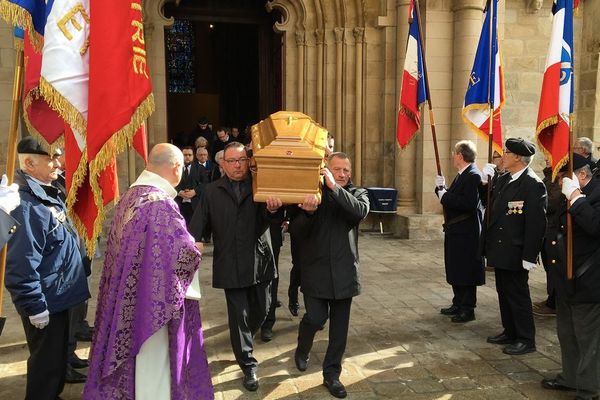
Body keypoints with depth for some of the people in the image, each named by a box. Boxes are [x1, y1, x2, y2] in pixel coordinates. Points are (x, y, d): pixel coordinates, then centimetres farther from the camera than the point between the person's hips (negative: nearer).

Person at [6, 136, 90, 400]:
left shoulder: (48, 194, 8)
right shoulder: (26, 205, -25)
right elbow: (22, 264, -28)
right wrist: (35, 307, -23)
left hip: (57, 296, 10)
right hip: (45, 302, -10)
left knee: (57, 356, 24)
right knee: (46, 362, 7)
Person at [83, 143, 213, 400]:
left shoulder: (130, 195, 4)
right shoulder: (161, 202, -24)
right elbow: (184, 253, -25)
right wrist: (194, 248, -3)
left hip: (127, 299, 9)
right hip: (153, 300, -8)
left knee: (134, 354, 22)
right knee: (154, 359, 8)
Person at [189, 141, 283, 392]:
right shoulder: (212, 191, 4)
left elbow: (267, 221, -10)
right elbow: (199, 222, -1)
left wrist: (273, 210, -33)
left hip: (260, 262, 1)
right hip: (230, 265, -1)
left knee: (261, 309, 14)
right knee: (239, 316, 5)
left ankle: (244, 340, 46)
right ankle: (248, 366, 19)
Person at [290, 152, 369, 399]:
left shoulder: (357, 193, 4)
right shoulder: (310, 192, 0)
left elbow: (361, 211, -20)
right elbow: (295, 232, -5)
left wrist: (334, 188, -28)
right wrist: (307, 212, -24)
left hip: (344, 271, 2)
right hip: (316, 270, -2)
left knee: (339, 327, 8)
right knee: (316, 318, -7)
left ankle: (331, 374, 26)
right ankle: (302, 350, 27)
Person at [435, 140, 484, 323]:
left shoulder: (473, 176, -17)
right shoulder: (462, 175, 14)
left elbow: (469, 204, -28)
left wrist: (445, 195, -21)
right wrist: (441, 188, -3)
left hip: (466, 233, -10)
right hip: (455, 231, 10)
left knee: (466, 271, 0)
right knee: (455, 269, 17)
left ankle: (468, 309, 10)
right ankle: (458, 304, 29)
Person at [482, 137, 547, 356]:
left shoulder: (533, 184, -16)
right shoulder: (503, 179, 9)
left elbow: (536, 223, -19)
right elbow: (492, 204, 16)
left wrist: (529, 256, -20)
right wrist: (485, 181, 3)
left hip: (515, 253, -8)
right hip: (500, 250, 8)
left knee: (518, 295, 2)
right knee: (504, 293, 18)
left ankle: (526, 339, 16)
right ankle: (510, 332, 32)